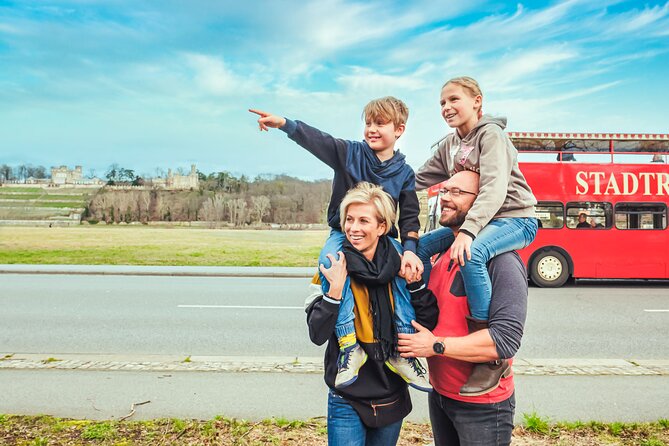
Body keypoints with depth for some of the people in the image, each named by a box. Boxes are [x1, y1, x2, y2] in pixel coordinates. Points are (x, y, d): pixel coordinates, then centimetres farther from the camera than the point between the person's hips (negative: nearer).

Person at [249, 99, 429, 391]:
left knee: (408, 271, -29)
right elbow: (316, 140, -16)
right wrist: (283, 124, -35)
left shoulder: (404, 173, 4)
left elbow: (409, 217, 1)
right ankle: (349, 345, -31)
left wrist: (409, 249, -19)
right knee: (330, 261, -35)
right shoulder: (350, 153, 0)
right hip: (343, 233, -1)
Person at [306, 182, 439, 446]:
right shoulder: (333, 268, -11)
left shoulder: (399, 267, -5)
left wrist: (415, 282, -17)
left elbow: (429, 324, -5)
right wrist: (335, 289, -27)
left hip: (392, 399, 3)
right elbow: (317, 335, -16)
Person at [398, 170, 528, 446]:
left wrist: (436, 346, -22)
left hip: (482, 405, -7)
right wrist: (412, 281, -6)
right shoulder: (443, 254, 5)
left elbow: (506, 339, -27)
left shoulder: (501, 261, -20)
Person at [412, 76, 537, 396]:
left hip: (515, 219, -8)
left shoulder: (490, 134, -13)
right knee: (420, 247, 0)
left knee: (471, 254, -37)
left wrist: (468, 230, -40)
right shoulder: (450, 144, 11)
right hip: (474, 222, 9)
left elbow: (494, 188, -28)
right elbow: (420, 180, 16)